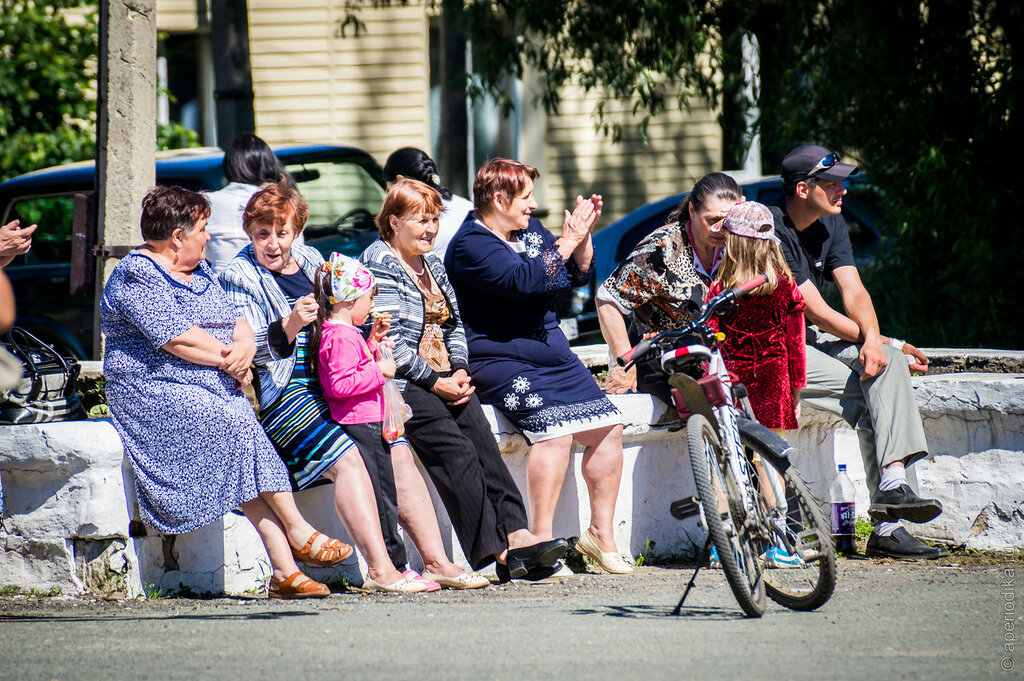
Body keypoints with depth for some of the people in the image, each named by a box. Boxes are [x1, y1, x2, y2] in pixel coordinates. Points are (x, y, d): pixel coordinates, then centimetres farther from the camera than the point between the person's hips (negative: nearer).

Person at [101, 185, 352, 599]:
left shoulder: (199, 272, 22)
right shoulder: (136, 275, -6)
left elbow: (237, 323, 18)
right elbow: (176, 337, -16)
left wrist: (244, 347, -5)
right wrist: (228, 358, -8)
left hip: (216, 389, 7)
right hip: (154, 390, -7)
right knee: (238, 425, -30)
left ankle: (284, 570, -32)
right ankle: (297, 532, -23)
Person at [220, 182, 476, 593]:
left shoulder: (311, 262, 19)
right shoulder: (238, 276, 1)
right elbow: (246, 350, -10)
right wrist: (290, 325, -25)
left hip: (337, 387, 7)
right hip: (285, 393, -7)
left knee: (398, 453, -10)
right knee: (348, 459, -27)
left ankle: (435, 560, -9)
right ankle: (381, 569, -31)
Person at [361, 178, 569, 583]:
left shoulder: (432, 265, 22)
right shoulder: (379, 265, -5)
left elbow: (453, 325, 23)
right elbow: (389, 340, -13)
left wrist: (460, 371, 4)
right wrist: (433, 382, -14)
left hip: (444, 380, 7)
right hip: (403, 384, -7)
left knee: (482, 442, -17)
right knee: (456, 450, -24)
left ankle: (516, 533, -29)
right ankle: (494, 552, -29)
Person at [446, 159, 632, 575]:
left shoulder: (529, 229, 15)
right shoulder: (471, 245, -11)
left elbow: (577, 276, 19)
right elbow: (524, 279, -26)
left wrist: (584, 234, 2)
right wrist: (568, 240, -18)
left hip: (553, 354, 9)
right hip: (502, 361, -9)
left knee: (607, 426, -3)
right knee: (554, 429, -28)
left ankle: (601, 534, 9)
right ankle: (541, 541, -22)